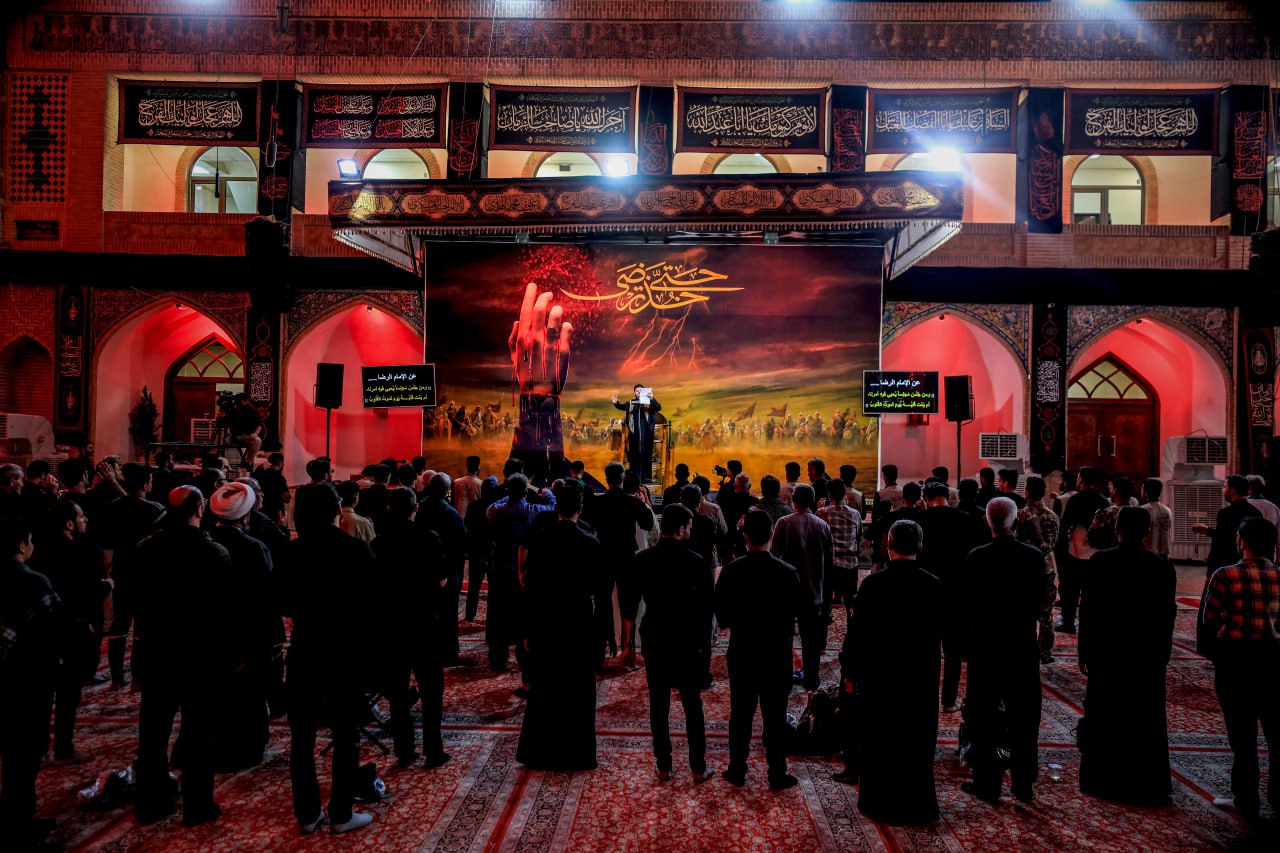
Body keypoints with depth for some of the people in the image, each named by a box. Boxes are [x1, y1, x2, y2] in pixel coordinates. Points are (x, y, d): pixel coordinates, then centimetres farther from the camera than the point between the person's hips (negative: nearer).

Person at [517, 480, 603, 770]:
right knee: (578, 690, 10)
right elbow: (599, 588, -8)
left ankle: (539, 752, 24)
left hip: (545, 622, 2)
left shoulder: (538, 540, -6)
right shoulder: (591, 543, -11)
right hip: (580, 623, -2)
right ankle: (577, 754, 18)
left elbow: (530, 586, -3)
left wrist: (529, 628, 4)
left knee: (543, 689, 15)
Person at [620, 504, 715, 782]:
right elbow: (709, 603, -9)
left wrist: (628, 644, 5)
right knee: (692, 705, 9)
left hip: (654, 641, 2)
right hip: (687, 642, -2)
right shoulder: (695, 561, -9)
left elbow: (629, 605, 0)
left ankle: (663, 767, 16)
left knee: (658, 705, 10)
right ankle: (698, 768, 15)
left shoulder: (642, 560, -2)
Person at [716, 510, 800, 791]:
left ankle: (737, 771, 24)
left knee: (741, 713, 14)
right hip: (777, 653, -1)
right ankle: (777, 775, 19)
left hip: (741, 651, 1)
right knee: (775, 716, 9)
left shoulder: (731, 571, -12)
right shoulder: (788, 573, -15)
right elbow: (795, 615, -5)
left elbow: (721, 616, -4)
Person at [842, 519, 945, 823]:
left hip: (877, 674, -2)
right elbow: (939, 632, 2)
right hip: (921, 675, 2)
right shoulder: (934, 585, -9)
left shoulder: (873, 583, -16)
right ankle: (915, 805, 27)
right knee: (916, 741, 15)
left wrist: (850, 672, -2)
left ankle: (879, 804, 24)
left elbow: (857, 631, -12)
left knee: (878, 741, 13)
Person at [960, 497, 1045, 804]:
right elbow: (1039, 601, 0)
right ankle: (1024, 784, 20)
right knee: (1023, 720, 13)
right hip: (1023, 646, 2)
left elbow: (968, 605, -6)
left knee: (984, 720, 8)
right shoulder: (1035, 556, -7)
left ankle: (986, 783, 14)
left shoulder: (976, 558, -12)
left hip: (984, 646, -2)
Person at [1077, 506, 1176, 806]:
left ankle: (1104, 780, 18)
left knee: (1105, 717, 10)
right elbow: (1167, 613, -1)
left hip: (1106, 651, -1)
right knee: (1145, 720, 10)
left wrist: (1085, 651, 1)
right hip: (1147, 654, 1)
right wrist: (1163, 652, 9)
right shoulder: (1162, 567, -6)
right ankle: (1145, 784, 18)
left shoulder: (1099, 562, -9)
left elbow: (1087, 609, -7)